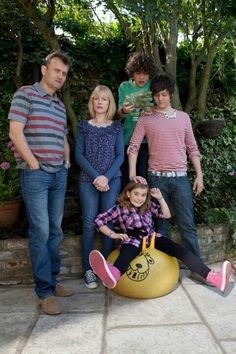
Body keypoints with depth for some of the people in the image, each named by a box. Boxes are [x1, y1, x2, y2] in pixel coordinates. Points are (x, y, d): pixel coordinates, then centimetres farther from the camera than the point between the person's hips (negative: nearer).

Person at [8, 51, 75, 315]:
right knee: (40, 231, -5)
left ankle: (52, 280, 23)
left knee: (55, 230, 10)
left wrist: (67, 160, 11)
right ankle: (45, 291, 6)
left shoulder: (60, 105, 18)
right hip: (35, 174, -7)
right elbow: (15, 133, -11)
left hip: (59, 175, 7)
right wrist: (34, 165, -11)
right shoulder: (25, 94, -2)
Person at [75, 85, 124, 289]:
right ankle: (88, 269, 6)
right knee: (89, 224, -2)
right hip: (88, 181, 0)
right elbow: (79, 155, 0)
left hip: (112, 180, 1)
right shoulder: (84, 126, 8)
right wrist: (96, 176, -11)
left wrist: (107, 177, -12)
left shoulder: (117, 127, 9)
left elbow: (120, 156, 1)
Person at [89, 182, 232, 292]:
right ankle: (115, 273, -75)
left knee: (179, 249, -20)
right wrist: (113, 234, -11)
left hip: (152, 238, 4)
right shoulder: (119, 209, 1)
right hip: (134, 241, -4)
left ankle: (212, 276, -36)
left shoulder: (149, 206, 13)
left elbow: (167, 215, 12)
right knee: (132, 243, -42)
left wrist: (160, 198, 1)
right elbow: (99, 220, -1)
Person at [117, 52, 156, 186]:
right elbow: (120, 115, 2)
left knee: (144, 178, -4)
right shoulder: (125, 86, 6)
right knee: (127, 178, 6)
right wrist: (124, 110, -23)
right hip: (128, 139, 2)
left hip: (147, 139, -1)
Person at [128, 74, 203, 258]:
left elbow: (192, 148, 12)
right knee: (160, 225, 7)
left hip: (180, 177, 1)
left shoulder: (183, 117, 11)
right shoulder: (146, 119, 6)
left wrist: (199, 175, 5)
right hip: (156, 178, -1)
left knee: (187, 225, 3)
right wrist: (132, 174, -11)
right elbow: (134, 147, 1)